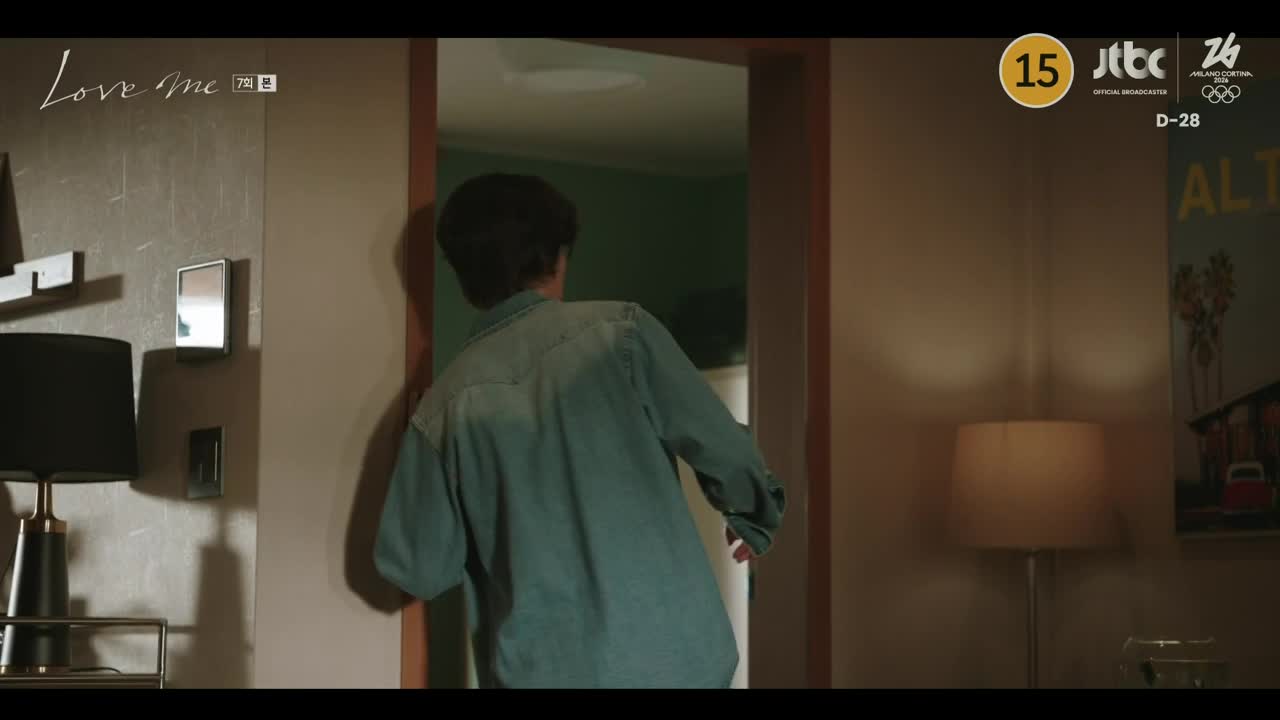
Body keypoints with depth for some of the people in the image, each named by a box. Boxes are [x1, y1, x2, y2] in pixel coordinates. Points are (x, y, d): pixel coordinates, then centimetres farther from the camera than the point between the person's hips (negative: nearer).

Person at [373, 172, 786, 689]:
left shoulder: (448, 402, 1)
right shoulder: (619, 331, -4)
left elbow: (418, 569, 2)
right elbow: (723, 451, -3)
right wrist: (756, 521, 18)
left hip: (538, 672, 1)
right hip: (667, 654, -1)